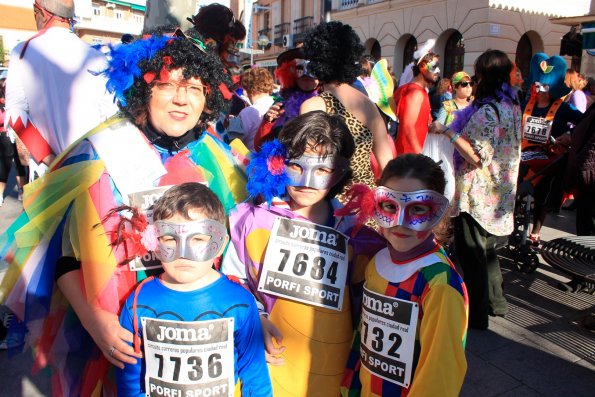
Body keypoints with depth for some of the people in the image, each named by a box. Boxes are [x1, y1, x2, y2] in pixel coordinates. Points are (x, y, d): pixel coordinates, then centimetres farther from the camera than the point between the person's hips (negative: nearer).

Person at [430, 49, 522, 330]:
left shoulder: (487, 111, -22)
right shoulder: (512, 106, 8)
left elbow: (478, 157, -25)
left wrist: (448, 132, -23)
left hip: (477, 194, -10)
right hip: (499, 192, 10)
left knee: (470, 253, 2)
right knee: (487, 248, 23)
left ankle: (475, 315, 15)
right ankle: (495, 301, 37)